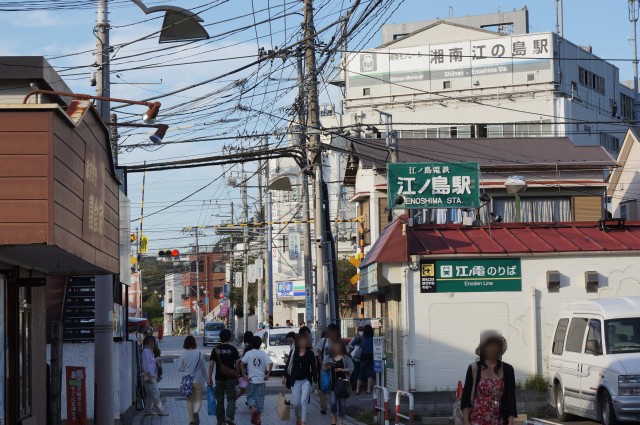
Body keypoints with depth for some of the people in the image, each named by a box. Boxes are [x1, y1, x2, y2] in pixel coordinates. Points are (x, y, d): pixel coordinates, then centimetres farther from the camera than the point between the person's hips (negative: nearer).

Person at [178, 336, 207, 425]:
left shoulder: (183, 354, -7)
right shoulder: (199, 354, -9)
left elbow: (179, 368, -1)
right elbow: (203, 368, 0)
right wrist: (205, 377, 17)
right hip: (198, 380, -1)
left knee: (189, 401, 13)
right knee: (198, 400, 8)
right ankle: (196, 412, -21)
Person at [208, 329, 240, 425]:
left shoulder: (215, 350, -1)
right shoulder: (233, 349, -3)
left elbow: (211, 365, -3)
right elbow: (237, 365, -2)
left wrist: (209, 379, 2)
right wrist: (237, 377, 9)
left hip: (219, 378, 1)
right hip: (231, 378, -1)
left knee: (220, 400, 10)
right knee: (231, 398, 0)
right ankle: (229, 416, -22)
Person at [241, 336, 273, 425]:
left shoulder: (248, 354, -3)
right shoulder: (263, 354, -1)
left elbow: (242, 364, -14)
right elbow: (270, 363, -14)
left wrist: (244, 375, -7)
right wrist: (268, 374, -6)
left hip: (251, 380, -1)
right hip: (261, 380, 1)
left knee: (250, 396, 13)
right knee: (260, 398, 7)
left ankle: (253, 409, -16)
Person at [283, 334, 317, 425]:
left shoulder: (310, 353, -2)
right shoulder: (294, 352, 0)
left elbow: (313, 368, 1)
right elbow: (288, 365, 5)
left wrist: (315, 381, 0)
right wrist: (285, 376, -1)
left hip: (306, 381, -1)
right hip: (295, 381, 2)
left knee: (304, 401, -12)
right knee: (297, 403, 7)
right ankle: (298, 417, 36)